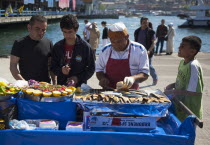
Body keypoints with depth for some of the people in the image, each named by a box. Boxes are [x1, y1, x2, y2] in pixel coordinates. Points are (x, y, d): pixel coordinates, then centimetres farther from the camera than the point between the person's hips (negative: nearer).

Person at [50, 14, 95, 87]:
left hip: (80, 86, -2)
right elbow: (53, 67, 9)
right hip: (61, 86, 2)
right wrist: (61, 71, -13)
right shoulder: (57, 47, 4)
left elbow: (91, 68, -2)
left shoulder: (85, 46, -5)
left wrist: (78, 78, -15)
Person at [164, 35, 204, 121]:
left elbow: (193, 92, -25)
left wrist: (172, 92, -19)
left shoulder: (193, 66, -23)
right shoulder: (183, 62, 3)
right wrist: (171, 85, -1)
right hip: (180, 107, 8)